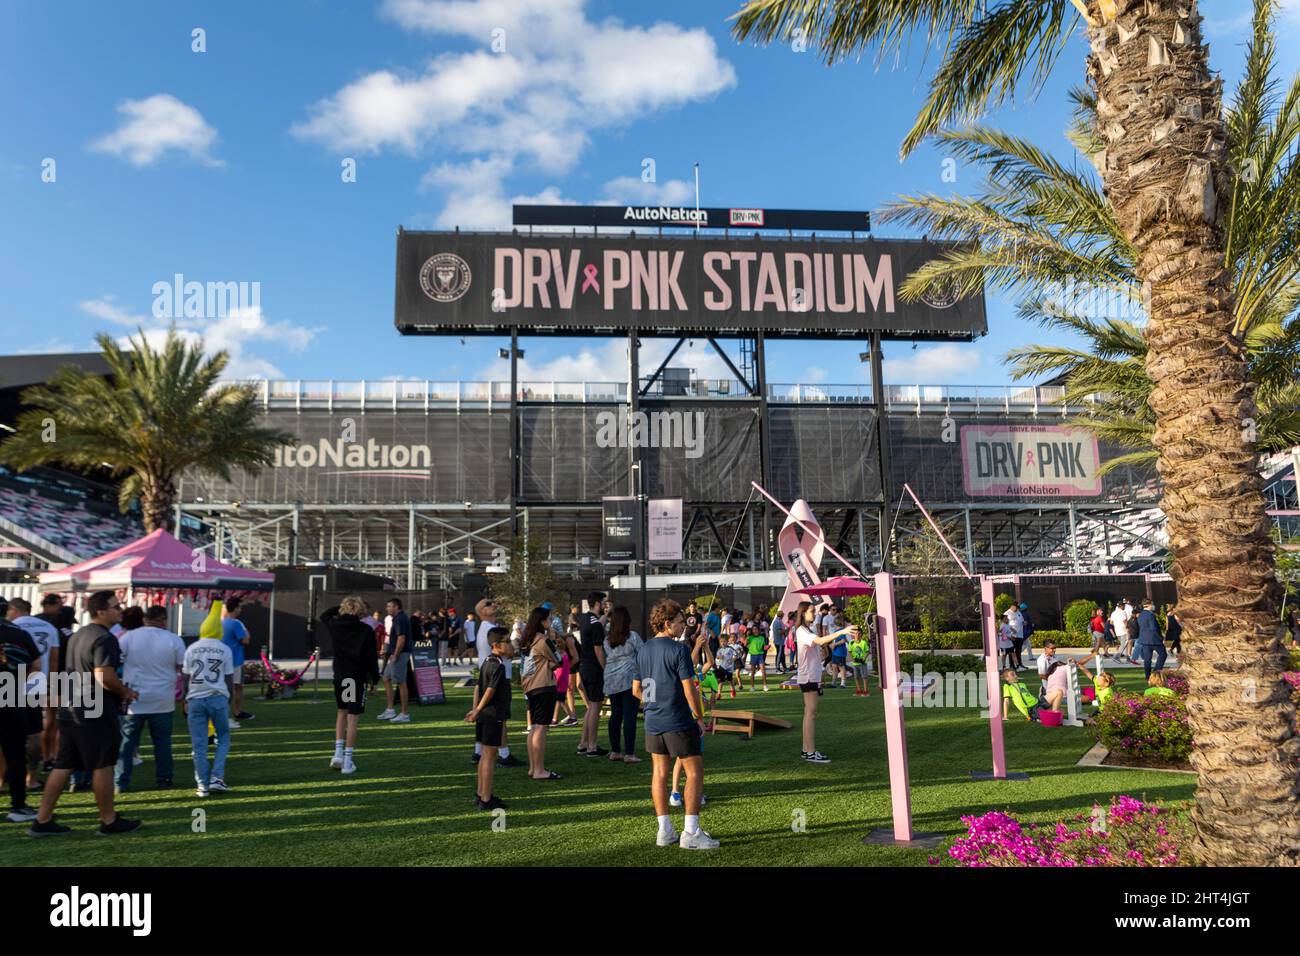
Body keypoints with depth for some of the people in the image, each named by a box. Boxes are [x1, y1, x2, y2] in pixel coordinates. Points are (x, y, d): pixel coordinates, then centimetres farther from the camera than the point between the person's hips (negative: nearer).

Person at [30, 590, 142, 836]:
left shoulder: (77, 636, 15)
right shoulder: (105, 638, -16)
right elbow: (105, 677, -26)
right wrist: (126, 691, -9)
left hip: (70, 710, 9)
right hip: (96, 713, -9)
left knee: (63, 766, 12)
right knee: (102, 766, 1)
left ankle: (42, 821, 15)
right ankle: (109, 821, 9)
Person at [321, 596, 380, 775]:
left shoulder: (335, 626, -1)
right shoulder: (366, 630, -9)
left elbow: (324, 616, 23)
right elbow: (372, 656, -8)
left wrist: (340, 606, 19)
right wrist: (374, 677, 2)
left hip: (339, 676, 3)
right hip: (358, 678, -3)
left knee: (342, 712, 21)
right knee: (353, 718, 1)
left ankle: (338, 752, 11)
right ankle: (348, 760, 1)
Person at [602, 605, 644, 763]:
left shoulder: (607, 639, 11)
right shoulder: (633, 636, -3)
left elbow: (605, 658, 14)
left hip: (611, 681, 5)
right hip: (629, 679, -5)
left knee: (615, 715, 11)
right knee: (629, 715, -5)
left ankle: (615, 751, 15)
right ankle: (629, 754, -6)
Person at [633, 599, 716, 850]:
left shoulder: (643, 650, 7)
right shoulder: (678, 650, -14)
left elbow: (636, 690, 12)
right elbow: (690, 690, -15)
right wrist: (700, 718, -4)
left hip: (652, 723, 7)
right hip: (678, 722, -7)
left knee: (660, 772, 13)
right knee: (694, 772, 2)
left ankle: (664, 831, 18)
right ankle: (690, 832, 1)